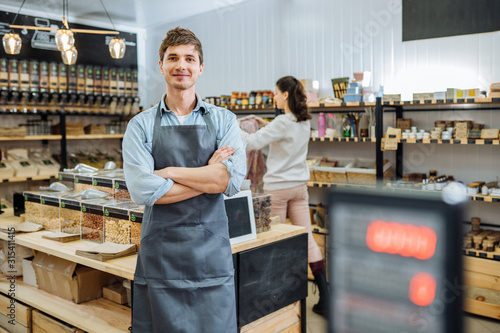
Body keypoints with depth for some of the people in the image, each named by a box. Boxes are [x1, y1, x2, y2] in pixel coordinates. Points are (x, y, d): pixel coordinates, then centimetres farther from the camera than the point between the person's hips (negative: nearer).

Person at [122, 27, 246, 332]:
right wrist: (209, 175, -11)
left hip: (212, 253, 1)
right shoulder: (141, 126, 2)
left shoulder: (224, 121, 4)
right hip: (160, 255, 0)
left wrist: (169, 172, -11)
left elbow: (232, 180, -11)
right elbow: (142, 190, -12)